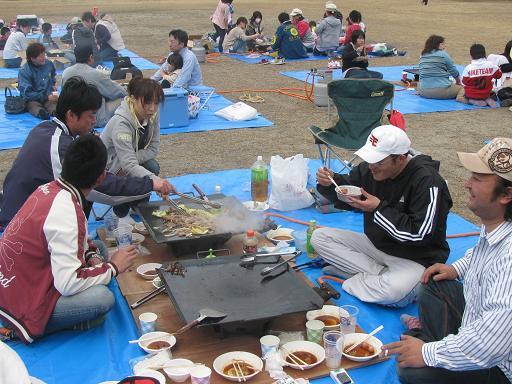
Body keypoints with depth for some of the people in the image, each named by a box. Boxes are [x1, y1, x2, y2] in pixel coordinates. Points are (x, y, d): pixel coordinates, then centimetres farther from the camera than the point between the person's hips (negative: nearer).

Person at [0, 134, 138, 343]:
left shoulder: (49, 188, -1)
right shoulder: (67, 213, -27)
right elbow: (68, 283, -29)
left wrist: (92, 256, 0)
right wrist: (113, 267, -14)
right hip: (21, 307, -9)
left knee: (98, 248, 9)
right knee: (103, 298, -26)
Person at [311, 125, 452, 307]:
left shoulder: (427, 181, -23)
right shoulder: (370, 169, -4)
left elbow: (419, 234, -26)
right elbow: (345, 197, 10)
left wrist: (379, 209, -26)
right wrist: (329, 183, -13)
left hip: (414, 257, -7)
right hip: (376, 243, 7)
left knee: (393, 292, -39)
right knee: (319, 237, -6)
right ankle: (381, 274, -12)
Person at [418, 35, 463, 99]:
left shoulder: (422, 56, 12)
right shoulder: (443, 54, -2)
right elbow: (454, 72, 4)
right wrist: (458, 82, 24)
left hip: (423, 92, 4)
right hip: (441, 91, -4)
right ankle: (461, 97, -14)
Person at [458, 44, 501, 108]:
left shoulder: (468, 68, -16)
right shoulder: (491, 65, -9)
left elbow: (464, 84, -10)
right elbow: (498, 75, 7)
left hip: (471, 95, -3)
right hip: (486, 94, 3)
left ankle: (473, 101, -6)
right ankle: (487, 100, 1)